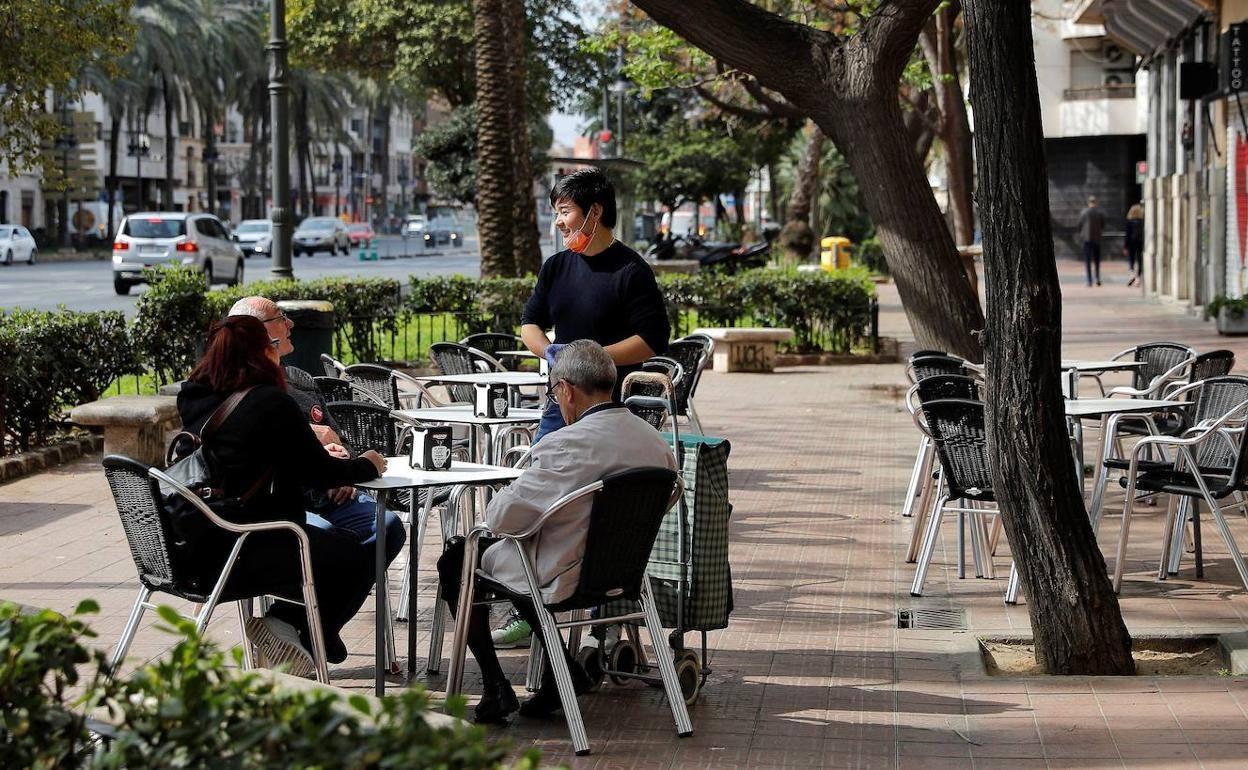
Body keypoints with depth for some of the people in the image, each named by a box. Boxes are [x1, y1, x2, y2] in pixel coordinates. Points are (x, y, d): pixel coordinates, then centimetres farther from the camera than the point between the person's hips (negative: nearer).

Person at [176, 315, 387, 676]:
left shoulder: (192, 399, 10)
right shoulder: (270, 402, -13)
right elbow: (317, 472, -6)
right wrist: (366, 466, 12)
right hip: (233, 556, -8)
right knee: (354, 556, 10)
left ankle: (281, 623, 17)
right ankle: (297, 630, 7)